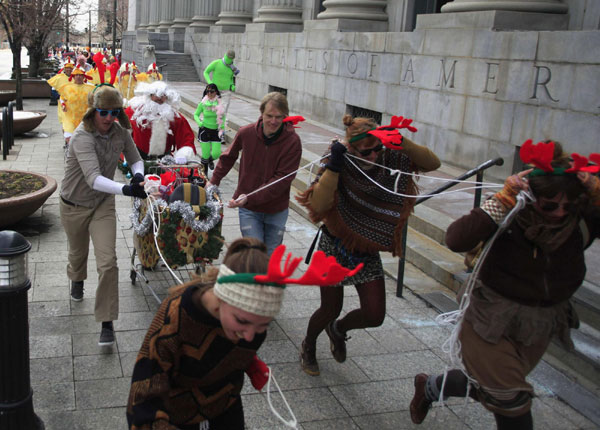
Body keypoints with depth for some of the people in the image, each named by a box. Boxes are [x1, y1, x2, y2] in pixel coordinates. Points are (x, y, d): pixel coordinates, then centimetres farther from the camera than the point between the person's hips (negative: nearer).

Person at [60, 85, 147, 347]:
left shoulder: (120, 132, -12)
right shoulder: (83, 136, -29)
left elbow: (135, 159, 5)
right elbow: (93, 178, -41)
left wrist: (138, 174, -19)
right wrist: (126, 189, -56)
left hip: (103, 204, 2)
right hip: (74, 205, -2)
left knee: (107, 262, -11)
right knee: (78, 252, 23)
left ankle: (107, 323, -4)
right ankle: (77, 280, 60)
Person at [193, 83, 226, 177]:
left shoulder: (220, 103, -4)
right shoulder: (203, 103, -7)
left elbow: (223, 116, 7)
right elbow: (196, 114, 3)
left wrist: (222, 128, -5)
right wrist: (199, 122, -17)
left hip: (216, 131, 1)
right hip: (205, 130, -1)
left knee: (216, 154, -4)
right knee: (205, 154, -1)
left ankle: (210, 160, 34)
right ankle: (205, 173, 23)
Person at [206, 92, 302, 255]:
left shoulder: (292, 141, -15)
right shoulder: (246, 133, -8)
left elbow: (282, 179, -20)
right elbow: (229, 156, 13)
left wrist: (250, 198, -26)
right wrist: (213, 182, 13)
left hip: (277, 211, 0)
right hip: (249, 211, 0)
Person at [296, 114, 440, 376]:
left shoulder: (390, 159, -11)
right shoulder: (340, 167, -21)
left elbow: (433, 163, -16)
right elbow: (318, 204, -34)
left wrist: (403, 142, -31)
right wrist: (333, 165, -41)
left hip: (367, 251, 4)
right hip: (335, 248, -4)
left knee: (375, 315, 2)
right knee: (331, 309, 10)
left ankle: (337, 329, 37)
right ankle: (308, 346, 44)